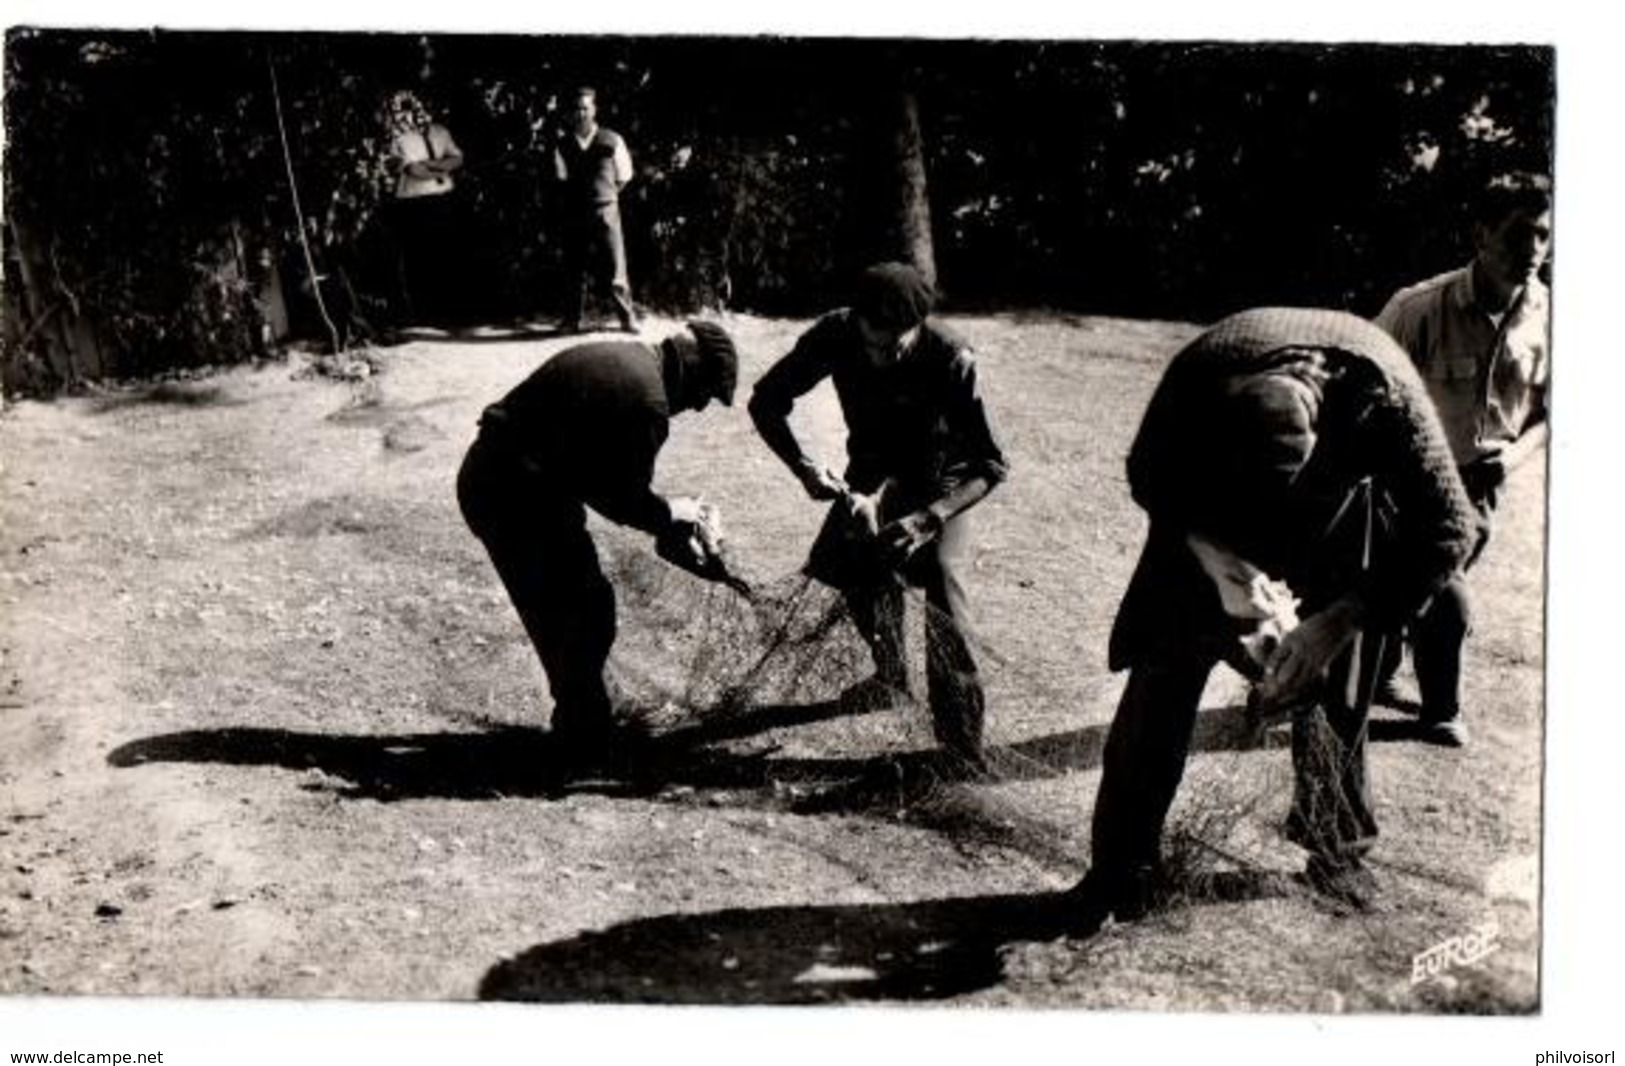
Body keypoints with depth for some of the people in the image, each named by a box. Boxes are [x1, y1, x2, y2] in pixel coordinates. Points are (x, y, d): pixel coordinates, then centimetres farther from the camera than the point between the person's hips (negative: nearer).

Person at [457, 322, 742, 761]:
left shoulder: (621, 358, 14)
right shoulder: (647, 400, -17)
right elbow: (624, 501, -12)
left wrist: (660, 509, 14)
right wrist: (669, 513, 6)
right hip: (520, 497, -10)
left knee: (556, 611, 20)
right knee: (587, 610, 2)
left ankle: (578, 721, 32)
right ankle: (586, 737, 12)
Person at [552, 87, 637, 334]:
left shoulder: (611, 141, 1)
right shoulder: (562, 145, 6)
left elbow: (623, 177, 10)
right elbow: (561, 179, 14)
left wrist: (605, 194, 9)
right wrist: (576, 196, 6)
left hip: (605, 212, -2)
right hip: (574, 215, 2)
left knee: (615, 268, -4)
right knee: (575, 269, 3)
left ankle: (628, 318, 6)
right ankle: (573, 320, 12)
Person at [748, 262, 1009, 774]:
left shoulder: (949, 359, -33)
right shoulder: (834, 336, -25)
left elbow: (990, 464, -28)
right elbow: (766, 402, -13)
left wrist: (929, 519, -42)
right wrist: (804, 468, -29)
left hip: (939, 481, -4)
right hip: (872, 472, 4)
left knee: (941, 577, -20)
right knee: (835, 561, -4)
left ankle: (962, 741, -16)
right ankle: (890, 675, 24)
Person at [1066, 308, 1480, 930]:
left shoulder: (1383, 394, -39)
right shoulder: (1201, 374, -37)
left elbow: (1446, 529, -28)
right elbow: (1150, 478, -17)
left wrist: (1335, 624, -33)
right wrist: (1216, 563, -33)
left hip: (1335, 524, 0)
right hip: (1213, 518, 0)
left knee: (1332, 692, 4)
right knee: (1163, 674, -5)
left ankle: (1340, 847, 28)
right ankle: (1123, 865, 6)